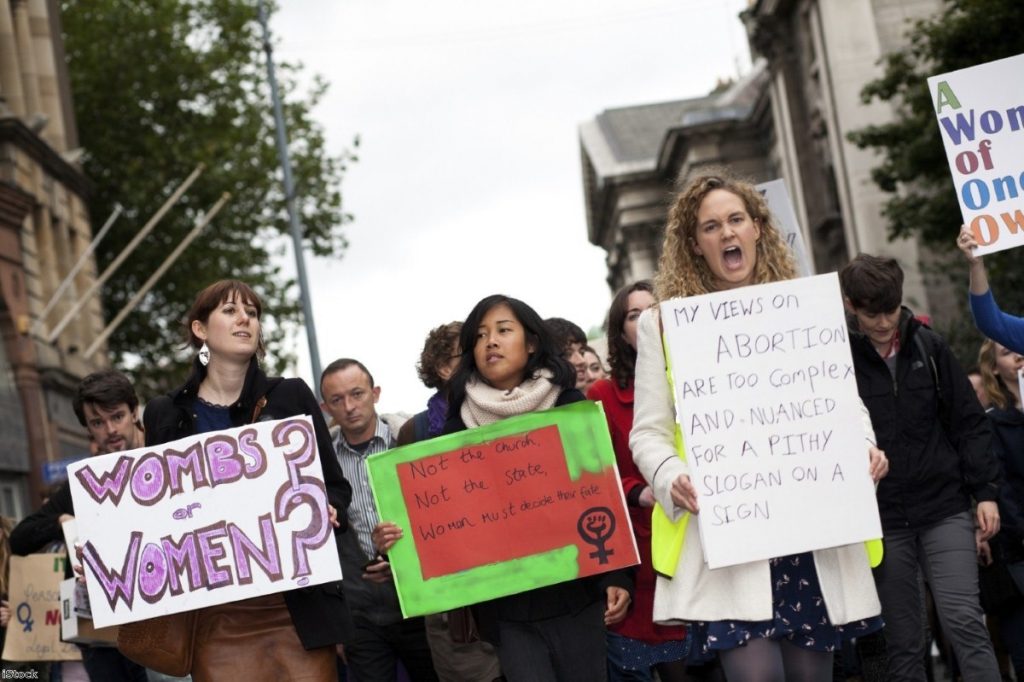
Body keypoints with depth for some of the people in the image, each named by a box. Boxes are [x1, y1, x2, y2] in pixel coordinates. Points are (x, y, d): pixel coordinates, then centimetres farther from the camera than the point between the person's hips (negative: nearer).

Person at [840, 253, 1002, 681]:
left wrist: (985, 491, 1)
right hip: (880, 520, -1)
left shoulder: (929, 347, 4)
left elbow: (968, 423, 7)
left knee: (963, 621, -8)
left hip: (945, 509, 1)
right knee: (903, 642, 5)